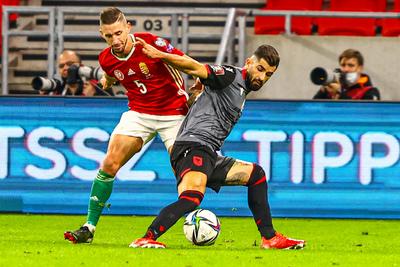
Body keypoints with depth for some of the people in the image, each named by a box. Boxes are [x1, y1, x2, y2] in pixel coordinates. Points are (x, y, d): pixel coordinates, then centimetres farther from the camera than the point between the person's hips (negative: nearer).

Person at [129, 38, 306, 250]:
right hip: (194, 146, -10)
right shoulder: (232, 76, -3)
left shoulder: (242, 90, 26)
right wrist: (160, 55, -28)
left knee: (255, 174, 18)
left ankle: (270, 238, 19)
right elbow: (195, 68, -17)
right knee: (192, 198, -32)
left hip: (209, 156, 10)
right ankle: (146, 239, -41)